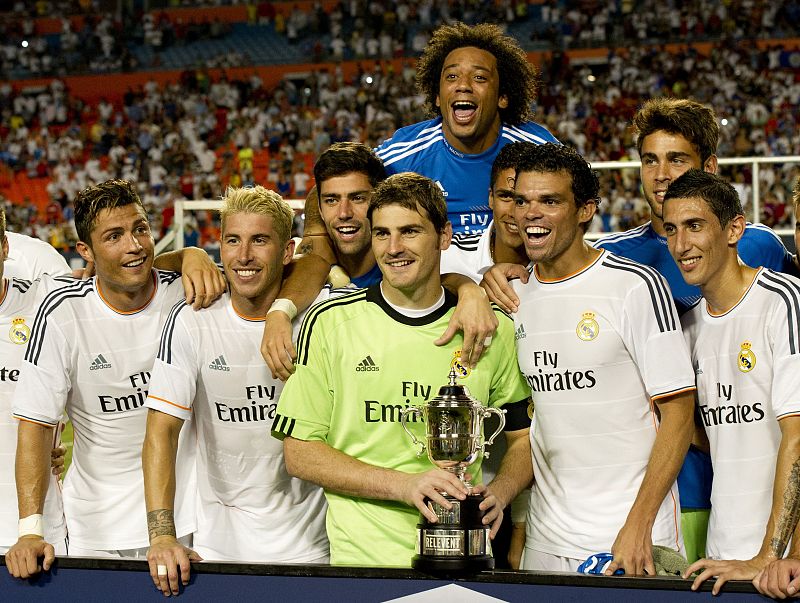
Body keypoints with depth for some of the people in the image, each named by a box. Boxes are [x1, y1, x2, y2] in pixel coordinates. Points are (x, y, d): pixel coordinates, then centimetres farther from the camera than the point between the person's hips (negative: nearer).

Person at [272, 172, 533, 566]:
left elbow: (524, 437, 14)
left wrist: (497, 494, -8)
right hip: (362, 560, -1)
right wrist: (404, 485, -17)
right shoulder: (329, 323, -2)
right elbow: (300, 453, -4)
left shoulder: (492, 329, 4)